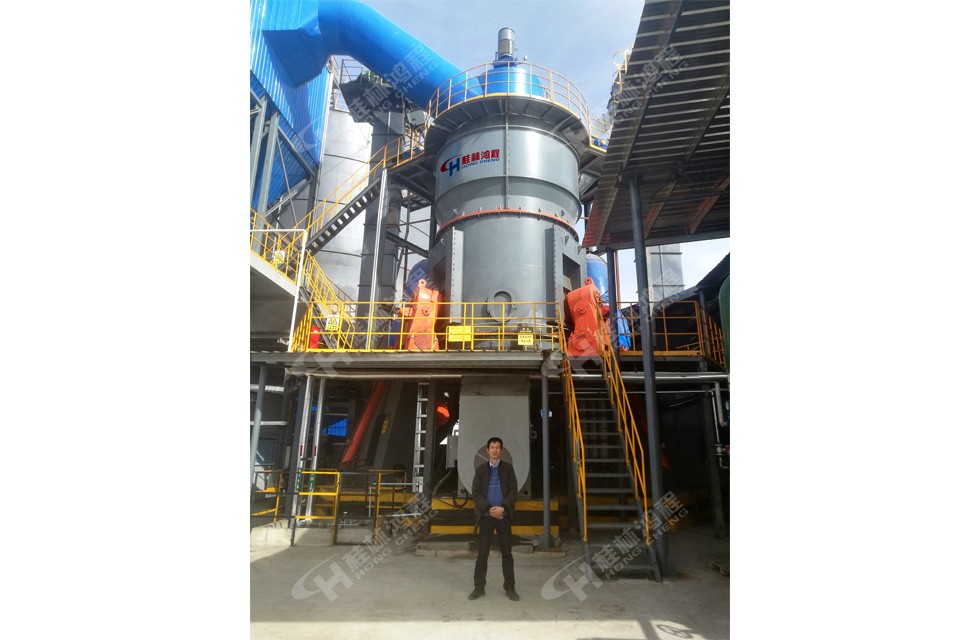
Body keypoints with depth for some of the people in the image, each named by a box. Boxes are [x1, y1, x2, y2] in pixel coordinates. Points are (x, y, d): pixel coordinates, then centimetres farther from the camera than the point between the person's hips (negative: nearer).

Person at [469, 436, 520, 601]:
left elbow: (513, 491, -1)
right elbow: (476, 493, -1)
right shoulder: (481, 469, 4)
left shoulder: (508, 468, 5)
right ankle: (479, 587, 14)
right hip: (486, 515, 0)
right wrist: (489, 509, -12)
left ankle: (509, 587, 15)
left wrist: (503, 508, -14)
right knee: (482, 552, 4)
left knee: (506, 552, 5)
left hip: (503, 515, 0)